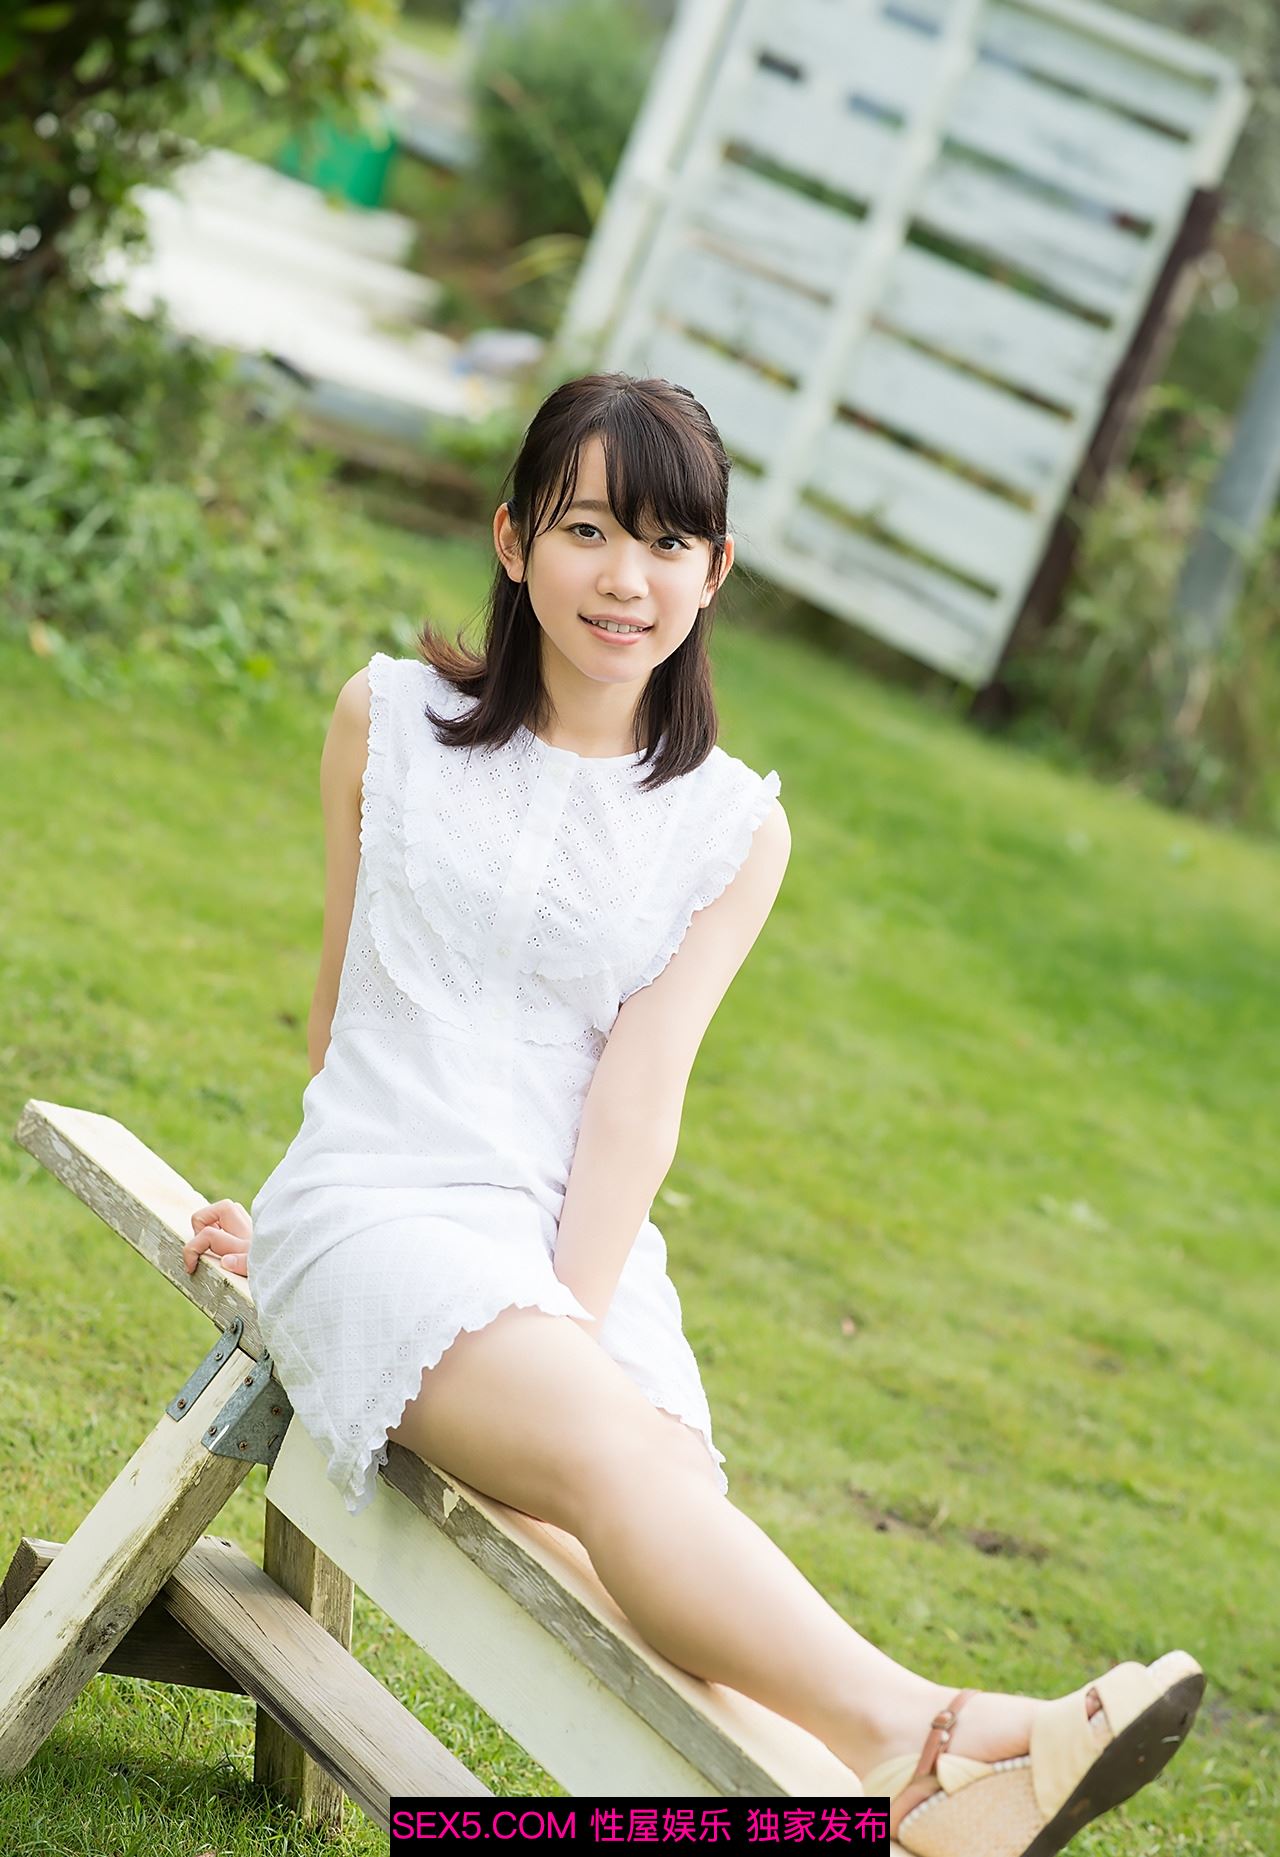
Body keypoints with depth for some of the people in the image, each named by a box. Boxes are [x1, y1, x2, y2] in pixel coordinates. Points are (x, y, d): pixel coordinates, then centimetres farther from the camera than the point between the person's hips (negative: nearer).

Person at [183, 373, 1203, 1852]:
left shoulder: (735, 826, 9)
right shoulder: (392, 720, 8)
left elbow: (642, 1082, -1)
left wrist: (581, 1313, -15)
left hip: (581, 1239, 4)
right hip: (379, 1202, -3)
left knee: (662, 1493, -26)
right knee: (613, 1450, -32)